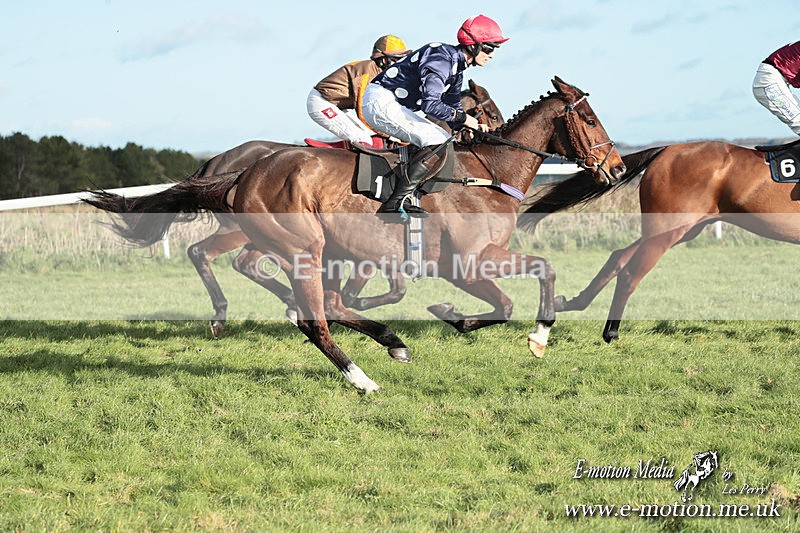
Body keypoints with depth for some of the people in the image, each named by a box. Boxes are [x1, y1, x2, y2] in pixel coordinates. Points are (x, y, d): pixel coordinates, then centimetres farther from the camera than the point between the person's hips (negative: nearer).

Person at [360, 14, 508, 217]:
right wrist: (463, 117, -18)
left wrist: (473, 125, -1)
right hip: (381, 102, -11)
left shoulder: (456, 66, 13)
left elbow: (452, 108, 17)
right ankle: (395, 203, -25)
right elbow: (430, 104, -30)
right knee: (438, 143, -19)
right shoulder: (442, 58, -20)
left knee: (444, 139, 14)